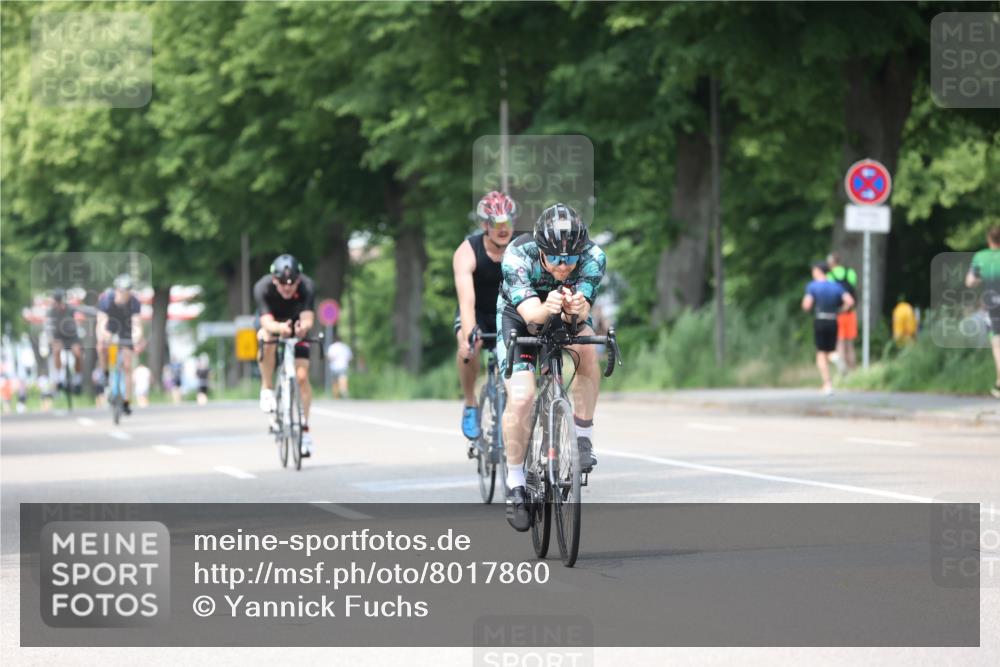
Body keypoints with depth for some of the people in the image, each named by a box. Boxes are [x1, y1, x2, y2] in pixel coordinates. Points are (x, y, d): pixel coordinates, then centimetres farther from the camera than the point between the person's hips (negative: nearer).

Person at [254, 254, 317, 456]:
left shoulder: (307, 286, -32)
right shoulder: (263, 287, -34)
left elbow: (308, 318, -41)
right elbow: (267, 323, -43)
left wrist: (303, 326, -65)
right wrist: (280, 328, -65)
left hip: (296, 327, 1)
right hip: (273, 324, -1)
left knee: (302, 377, -11)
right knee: (266, 340, -37)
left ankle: (304, 428, 5)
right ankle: (267, 390, -17)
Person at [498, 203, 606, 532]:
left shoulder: (593, 256, -30)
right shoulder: (517, 256, -35)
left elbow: (583, 308, -40)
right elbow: (529, 312, -45)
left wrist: (575, 309, -64)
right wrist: (545, 310, -68)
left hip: (567, 320, 1)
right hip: (518, 317, -1)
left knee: (588, 349, -33)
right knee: (521, 398, -20)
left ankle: (583, 437, -17)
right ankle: (515, 485, -3)